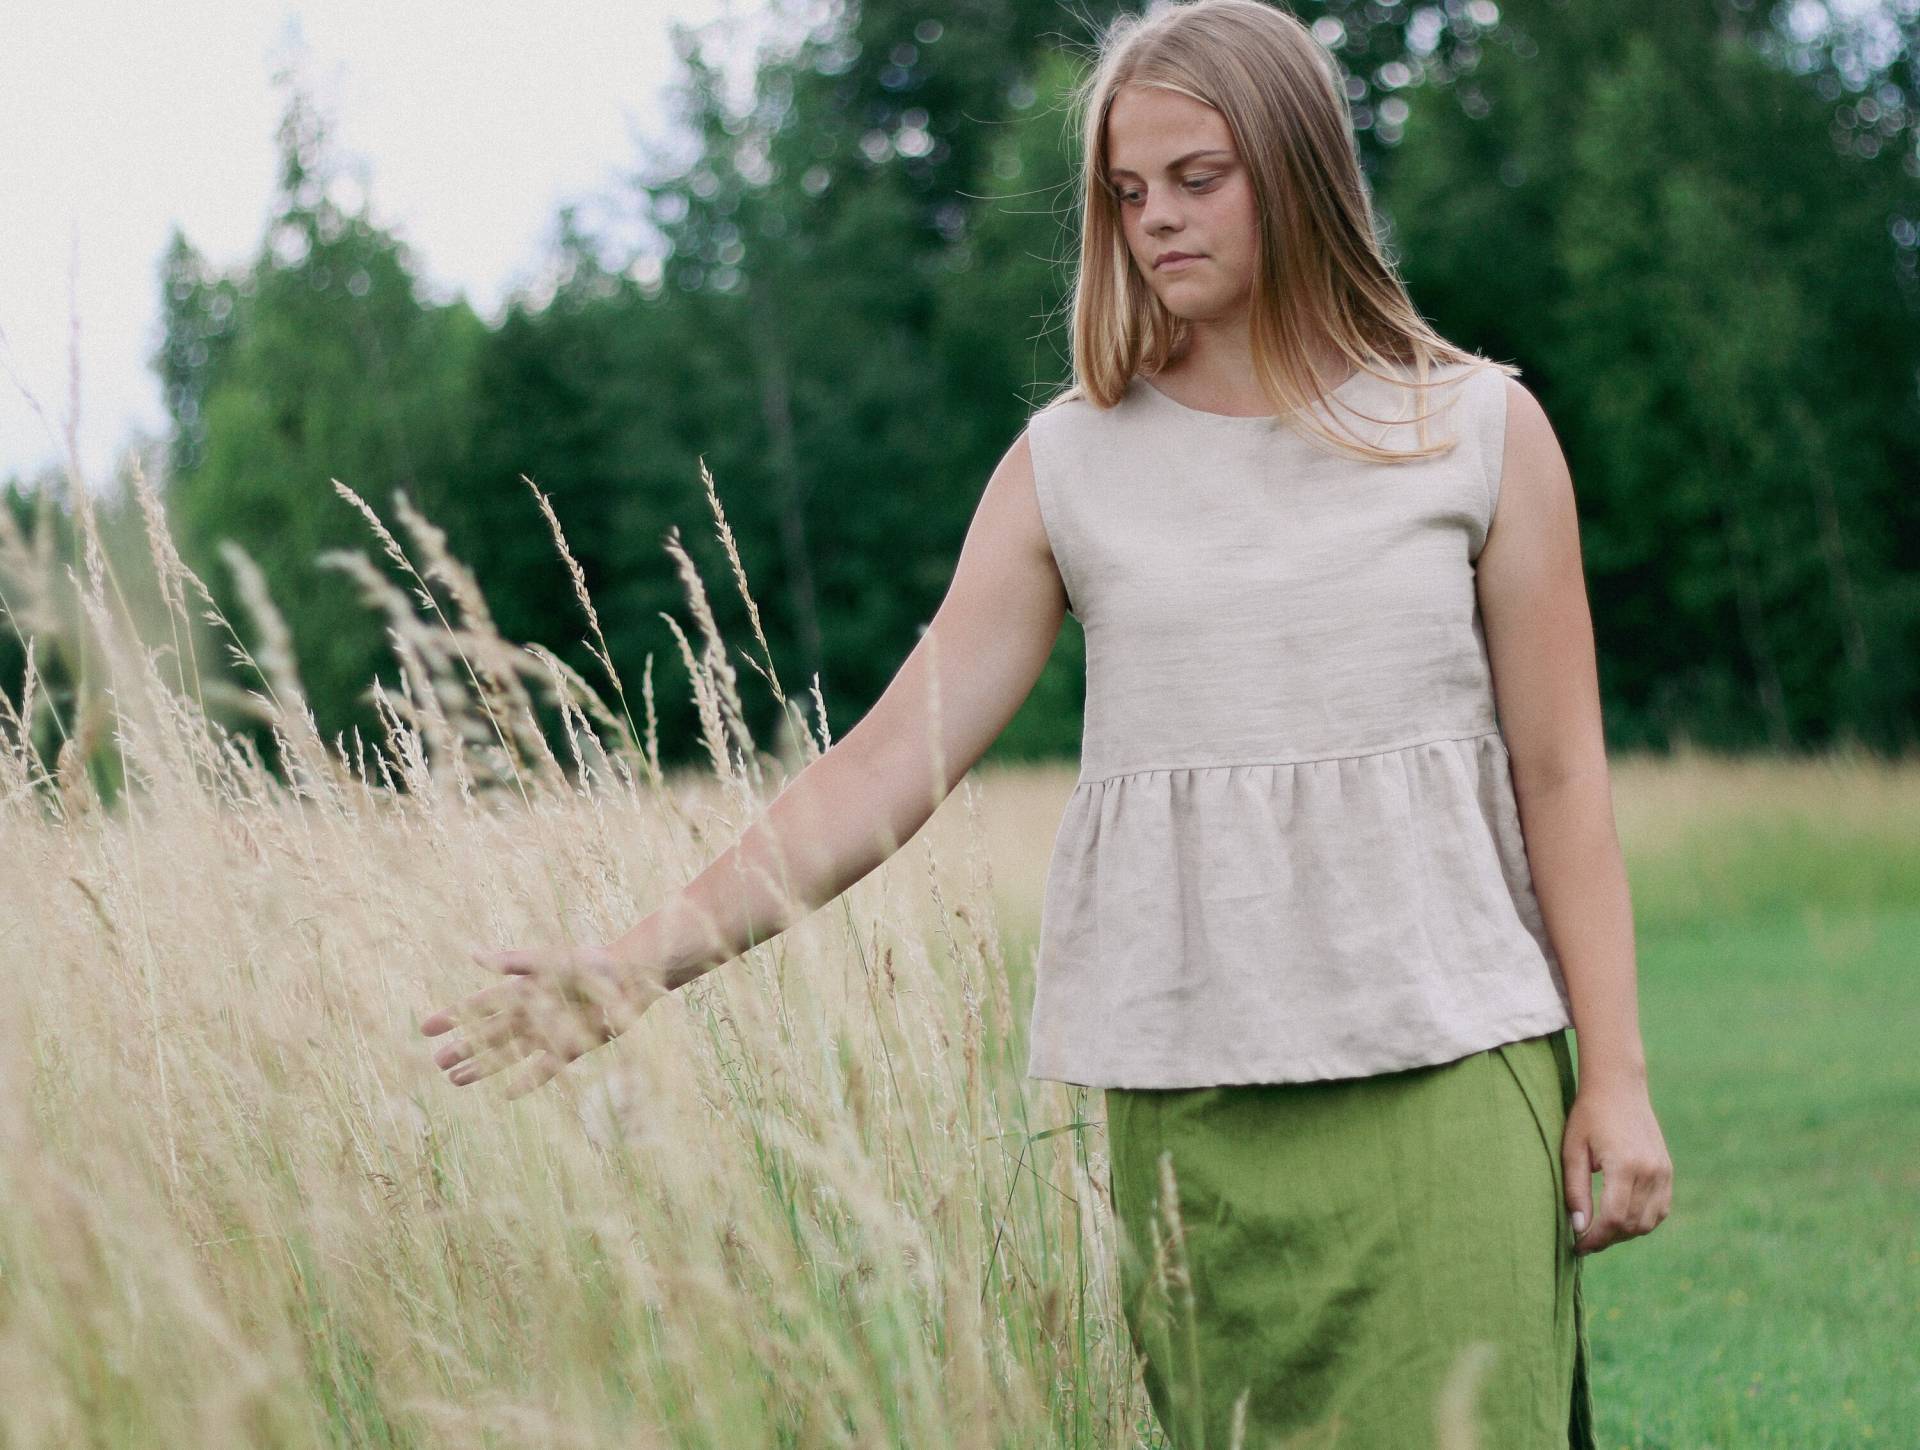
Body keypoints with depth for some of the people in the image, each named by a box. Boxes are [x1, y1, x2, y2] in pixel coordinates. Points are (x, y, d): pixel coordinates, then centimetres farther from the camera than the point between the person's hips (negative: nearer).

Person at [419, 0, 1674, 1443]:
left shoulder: (1480, 430, 5)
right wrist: (640, 961, -6)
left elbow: (1560, 774, 5)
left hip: (1444, 1068, -1)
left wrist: (1616, 1075, 0)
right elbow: (893, 758, 3)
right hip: (1187, 1095, 1)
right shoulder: (1071, 464, 7)